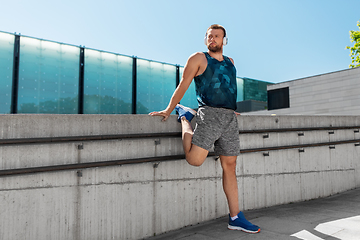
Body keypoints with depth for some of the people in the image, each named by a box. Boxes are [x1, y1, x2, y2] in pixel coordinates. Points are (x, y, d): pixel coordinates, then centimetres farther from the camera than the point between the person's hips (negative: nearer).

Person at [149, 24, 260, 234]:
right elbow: (183, 85, 2)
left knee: (230, 166, 5)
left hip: (230, 118, 5)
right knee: (195, 159, -16)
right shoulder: (199, 58, 5)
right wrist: (168, 110, -2)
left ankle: (236, 218, 12)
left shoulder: (230, 62, 23)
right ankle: (184, 117, 11)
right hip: (209, 115, -5)